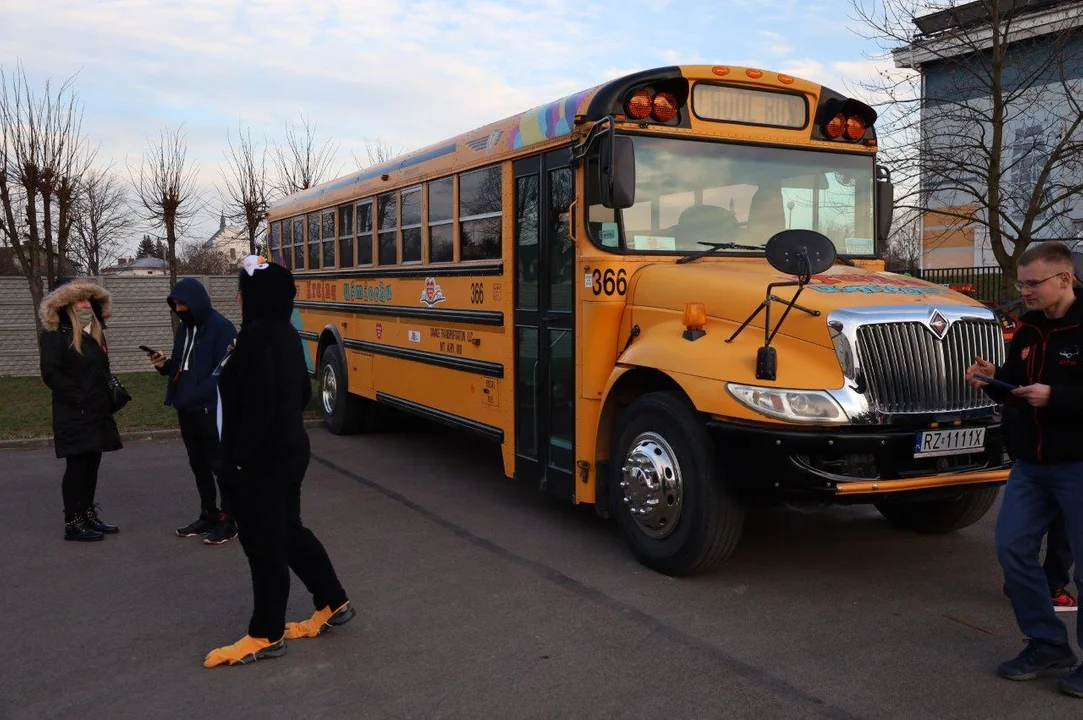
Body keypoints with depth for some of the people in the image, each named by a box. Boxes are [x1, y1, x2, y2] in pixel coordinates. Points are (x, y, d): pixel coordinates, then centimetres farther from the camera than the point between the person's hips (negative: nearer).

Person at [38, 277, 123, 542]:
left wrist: (110, 395, 8)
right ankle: (72, 523, 4)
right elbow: (50, 374, -16)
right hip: (73, 415, -7)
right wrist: (80, 397, -20)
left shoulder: (96, 333, 15)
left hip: (98, 413, 7)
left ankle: (89, 516, 21)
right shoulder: (56, 336, -9)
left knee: (92, 465, 12)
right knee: (77, 466, -4)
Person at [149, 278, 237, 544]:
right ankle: (209, 515, 27)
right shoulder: (184, 328, 12)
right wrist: (165, 365, -1)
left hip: (211, 409, -8)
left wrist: (196, 395, -22)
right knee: (198, 464, 15)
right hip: (187, 409, 8)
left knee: (220, 464, 0)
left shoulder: (221, 328, -13)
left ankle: (229, 521, 9)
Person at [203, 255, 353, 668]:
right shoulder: (285, 334, 8)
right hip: (290, 449, 10)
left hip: (261, 459, -9)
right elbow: (302, 393, 16)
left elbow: (259, 406, -24)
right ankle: (333, 604, 31)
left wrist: (239, 456, -18)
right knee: (289, 531, 21)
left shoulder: (257, 336, -21)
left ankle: (266, 636, 17)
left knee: (264, 543, 3)